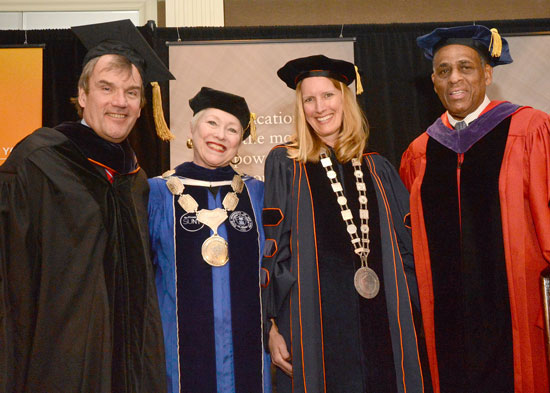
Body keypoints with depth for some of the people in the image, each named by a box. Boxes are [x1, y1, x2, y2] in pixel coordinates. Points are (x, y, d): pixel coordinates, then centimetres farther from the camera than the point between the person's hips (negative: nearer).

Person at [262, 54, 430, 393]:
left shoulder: (377, 168, 13)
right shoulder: (285, 165, 3)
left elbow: (407, 247, 13)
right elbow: (272, 249, -2)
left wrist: (416, 321, 8)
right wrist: (273, 325, -7)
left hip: (384, 321, 3)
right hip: (317, 323, -3)